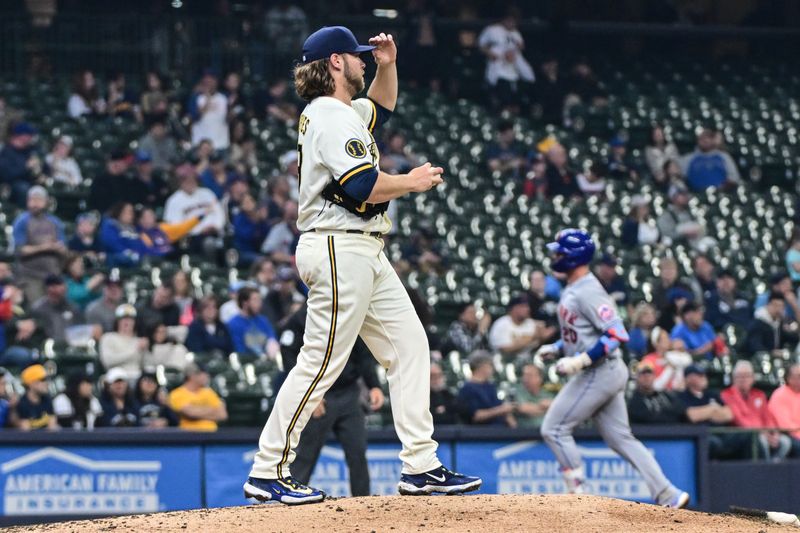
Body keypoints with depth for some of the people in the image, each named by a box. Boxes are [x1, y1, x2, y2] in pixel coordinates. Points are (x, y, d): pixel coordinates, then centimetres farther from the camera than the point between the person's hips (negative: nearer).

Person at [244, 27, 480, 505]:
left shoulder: (343, 112, 18)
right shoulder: (332, 116, -13)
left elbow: (381, 107, 39)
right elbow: (362, 186, -23)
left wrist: (387, 66, 21)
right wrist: (412, 182, -8)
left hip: (364, 254, 11)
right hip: (339, 249, -11)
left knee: (409, 345, 7)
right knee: (322, 362, -10)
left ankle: (420, 466, 7)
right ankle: (268, 470, -5)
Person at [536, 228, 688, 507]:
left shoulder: (588, 291, -17)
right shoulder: (572, 290, 15)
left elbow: (616, 334, -22)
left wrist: (580, 360, -26)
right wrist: (555, 348, 14)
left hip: (600, 372, -10)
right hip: (599, 374, 10)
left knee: (554, 429, -5)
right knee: (619, 437, 9)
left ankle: (577, 491, -1)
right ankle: (668, 495, 6)